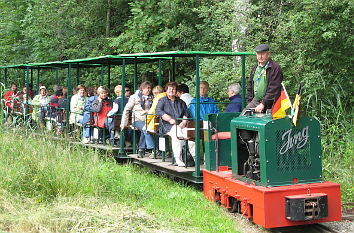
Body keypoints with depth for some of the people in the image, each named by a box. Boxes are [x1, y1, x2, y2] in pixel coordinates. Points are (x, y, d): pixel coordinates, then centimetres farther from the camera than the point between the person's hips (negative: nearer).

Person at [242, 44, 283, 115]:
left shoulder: (275, 68, -9)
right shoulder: (255, 68, 15)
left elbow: (273, 89, -15)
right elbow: (249, 86, 22)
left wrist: (263, 104, -18)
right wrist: (249, 101, 12)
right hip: (255, 101, 7)